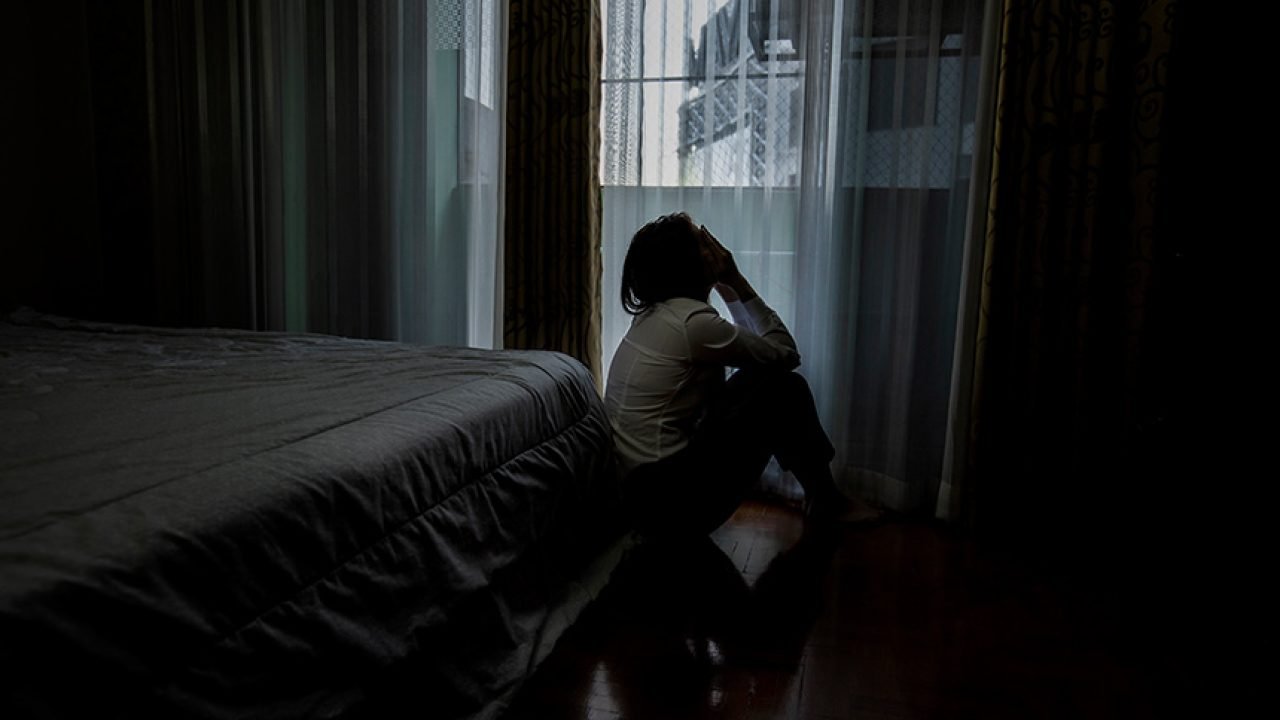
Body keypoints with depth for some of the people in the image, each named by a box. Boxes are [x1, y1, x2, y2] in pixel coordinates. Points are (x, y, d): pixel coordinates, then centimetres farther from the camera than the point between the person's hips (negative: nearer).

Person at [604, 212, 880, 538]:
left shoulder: (659, 313, 10)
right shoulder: (692, 321, -18)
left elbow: (754, 343, 21)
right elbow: (786, 353, -5)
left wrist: (730, 288, 11)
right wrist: (738, 282, -3)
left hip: (646, 486, 9)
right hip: (670, 498, -9)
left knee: (762, 381, 12)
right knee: (783, 386, -4)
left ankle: (821, 498, 20)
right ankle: (826, 503, 14)